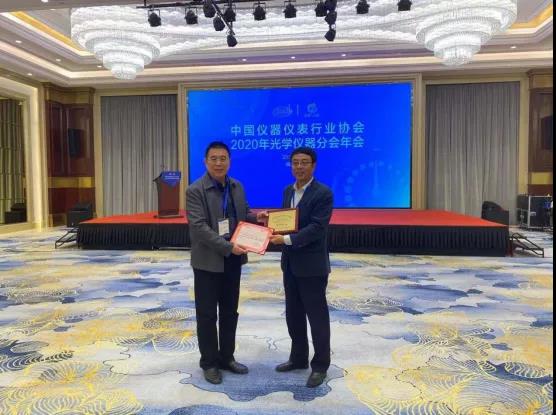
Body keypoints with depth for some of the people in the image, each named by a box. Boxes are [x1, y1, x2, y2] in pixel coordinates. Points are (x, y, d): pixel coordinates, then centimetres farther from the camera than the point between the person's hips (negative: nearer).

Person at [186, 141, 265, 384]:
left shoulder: (237, 187, 6)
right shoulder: (195, 190, -13)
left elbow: (244, 214, 15)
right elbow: (199, 227, -21)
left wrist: (257, 217, -7)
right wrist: (228, 246, -25)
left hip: (233, 261, 6)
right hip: (208, 261, -6)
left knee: (230, 312, 15)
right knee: (207, 315, 7)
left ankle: (226, 357, 31)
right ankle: (209, 363, 23)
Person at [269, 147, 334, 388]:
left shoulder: (323, 193, -13)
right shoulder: (288, 191, 10)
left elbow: (317, 228, -21)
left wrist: (287, 239, -26)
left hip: (312, 265, -7)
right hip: (290, 263, 7)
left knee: (317, 316, 5)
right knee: (293, 314, 17)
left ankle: (320, 365, 21)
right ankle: (298, 358, 34)